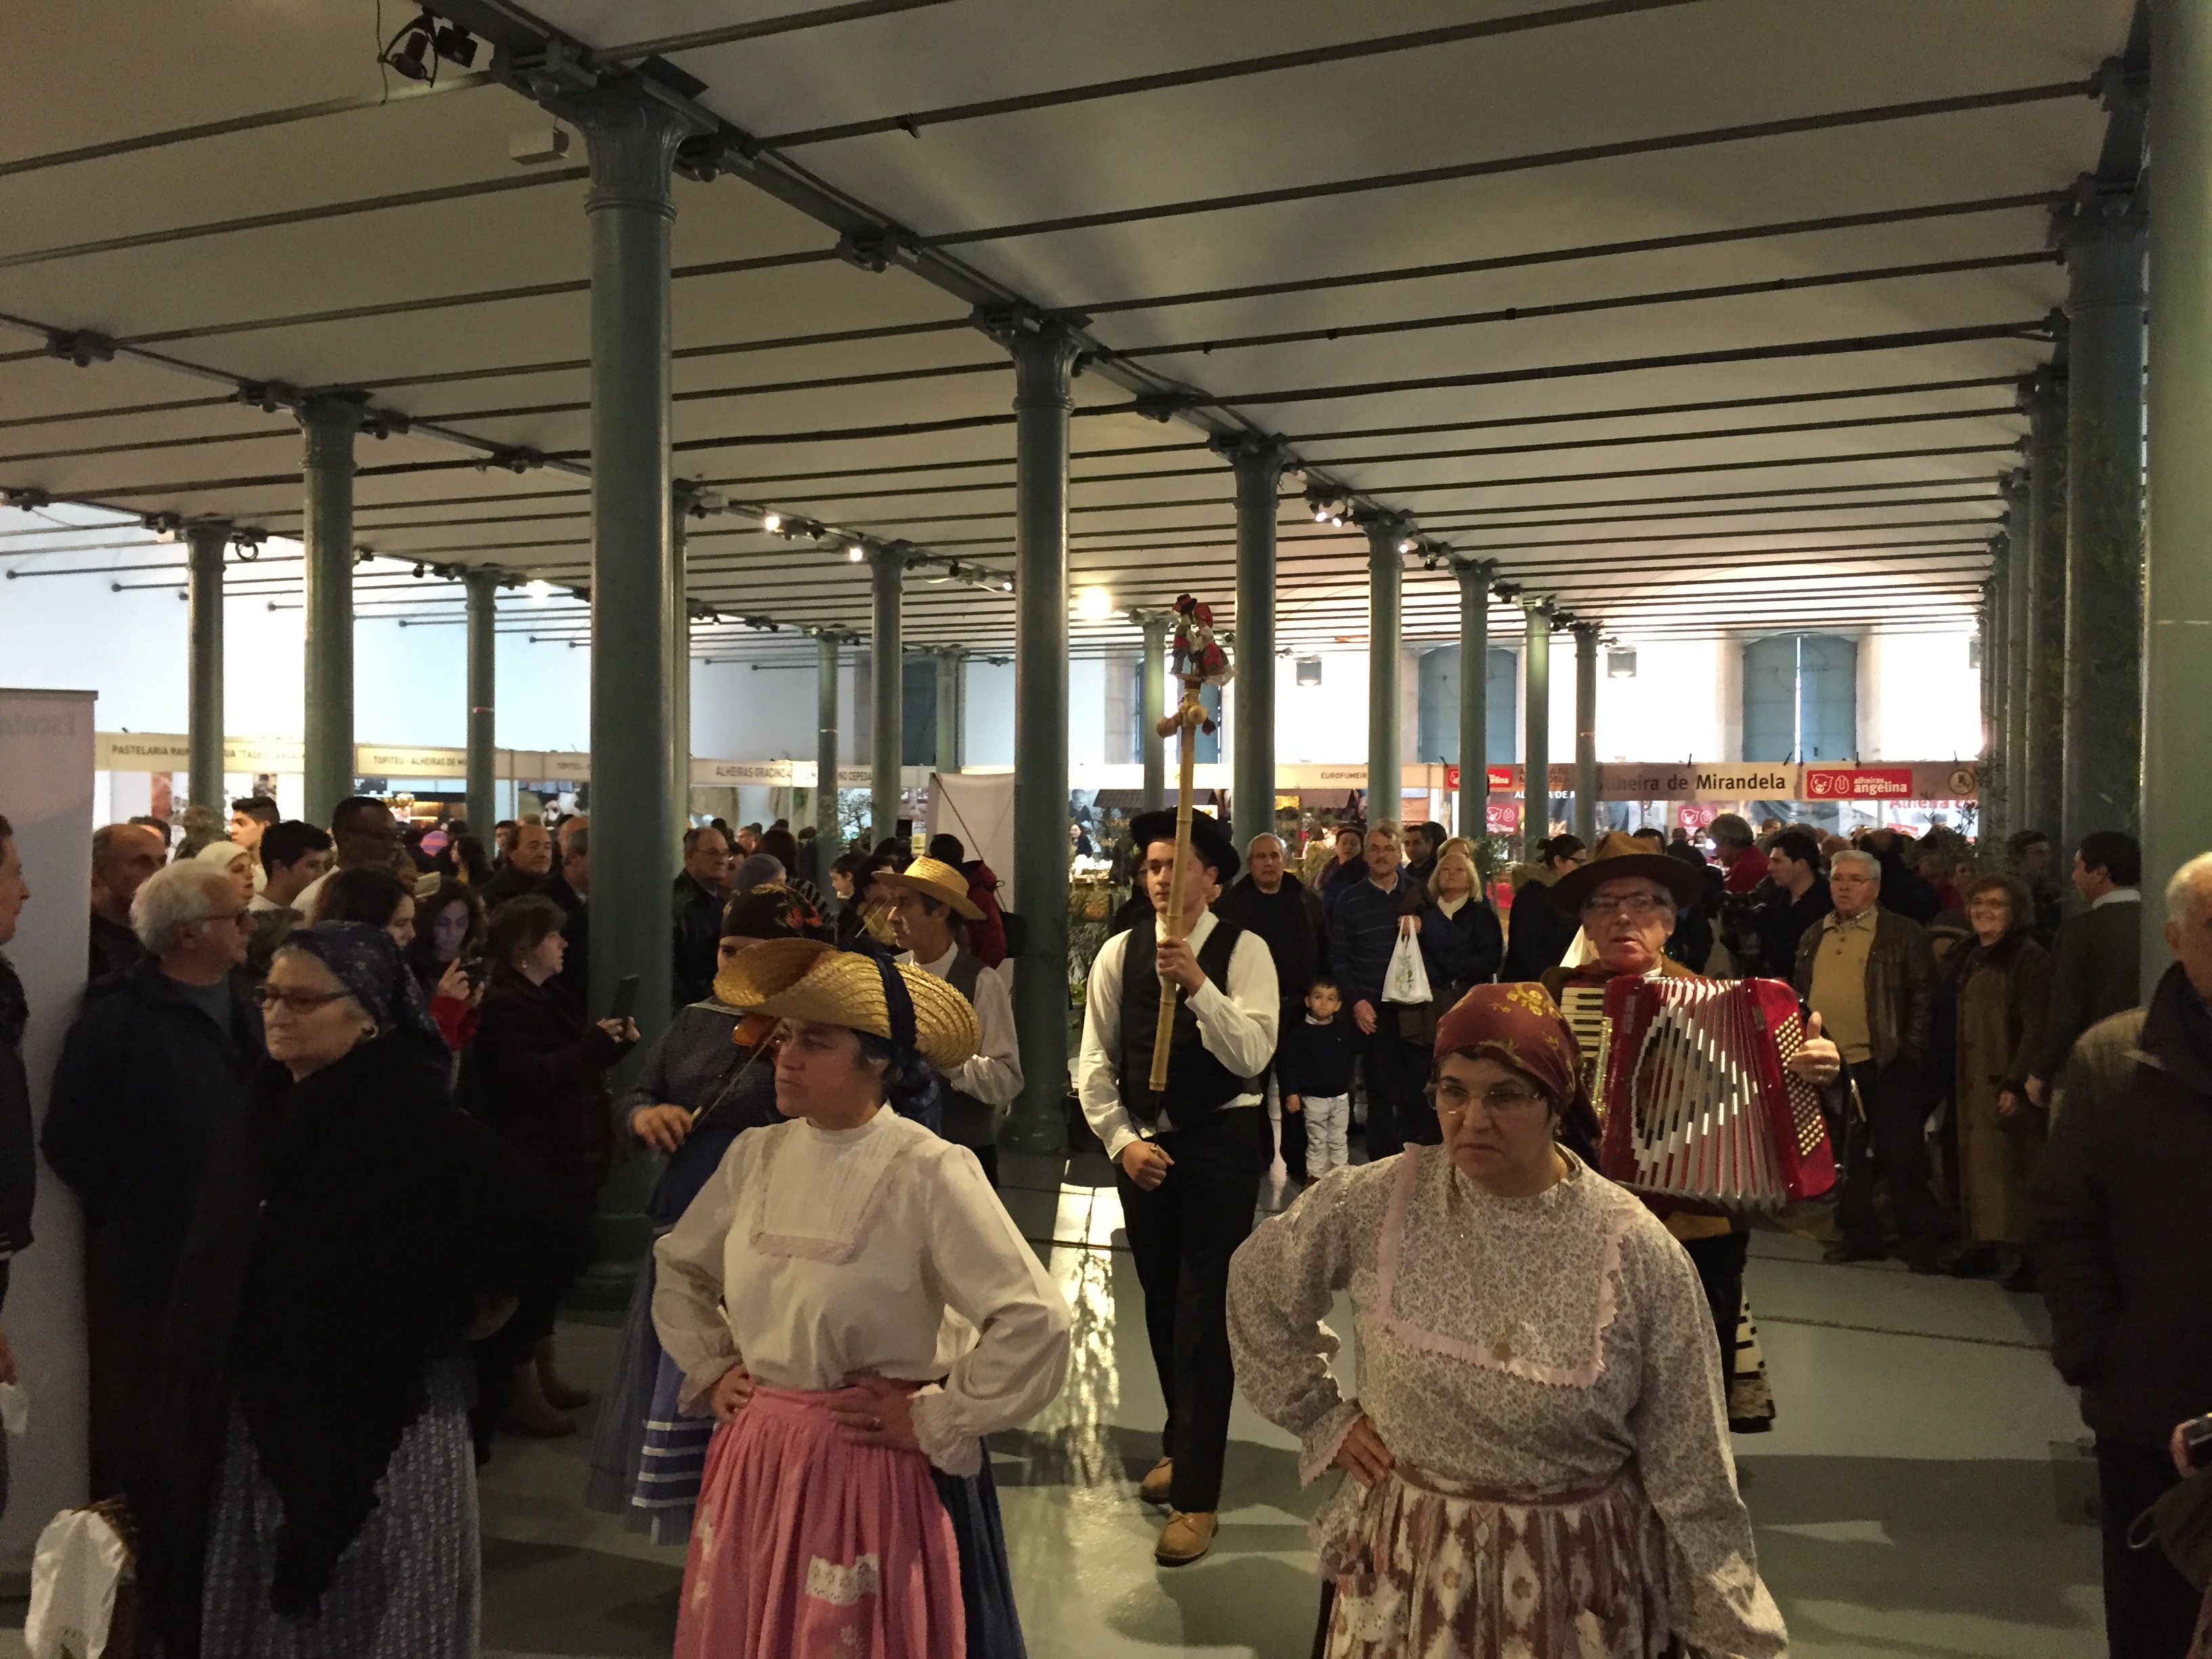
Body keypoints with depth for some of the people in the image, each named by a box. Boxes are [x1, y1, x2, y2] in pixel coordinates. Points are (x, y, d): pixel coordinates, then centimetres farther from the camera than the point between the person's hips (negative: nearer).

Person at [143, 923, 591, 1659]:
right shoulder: (269, 1113, 4)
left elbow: (548, 1238, -21)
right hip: (249, 1421, 7)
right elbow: (217, 1276, 16)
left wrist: (462, 1317, -7)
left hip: (376, 1421, -7)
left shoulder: (418, 1124, -19)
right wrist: (198, 1402, 12)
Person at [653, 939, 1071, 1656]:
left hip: (879, 1466, -5)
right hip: (757, 1461, 6)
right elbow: (678, 1270, 18)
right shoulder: (755, 1154, 0)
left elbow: (1036, 1324, -22)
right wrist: (710, 1371, 9)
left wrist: (937, 1422, -15)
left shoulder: (930, 1172, -19)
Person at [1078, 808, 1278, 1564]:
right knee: (1161, 1302, 16)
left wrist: (1197, 983, -32)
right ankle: (1184, 1443, 38)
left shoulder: (1244, 951, -8)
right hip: (1142, 1142, 4)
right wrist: (1122, 1140, -9)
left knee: (1205, 1310, -5)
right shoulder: (1119, 953, 2)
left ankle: (1197, 1495, 3)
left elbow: (1252, 1054, -21)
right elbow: (1095, 1061, 2)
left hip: (1221, 1142, -4)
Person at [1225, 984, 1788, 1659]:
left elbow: (1689, 1467, -8)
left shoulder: (1637, 1252, -15)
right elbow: (1257, 1289, 7)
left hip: (1576, 1581, -1)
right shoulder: (1375, 1204, -11)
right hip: (1405, 1567, 2)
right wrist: (1323, 1418, 4)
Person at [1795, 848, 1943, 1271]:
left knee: (1901, 1157, -1)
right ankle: (1858, 1235, 23)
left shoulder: (1904, 935, -2)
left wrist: (1910, 1051, -10)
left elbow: (1923, 997, -4)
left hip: (1886, 1065, -5)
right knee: (1844, 1158, 11)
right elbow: (1799, 994, 19)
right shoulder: (1814, 938, 14)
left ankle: (1920, 1240, 9)